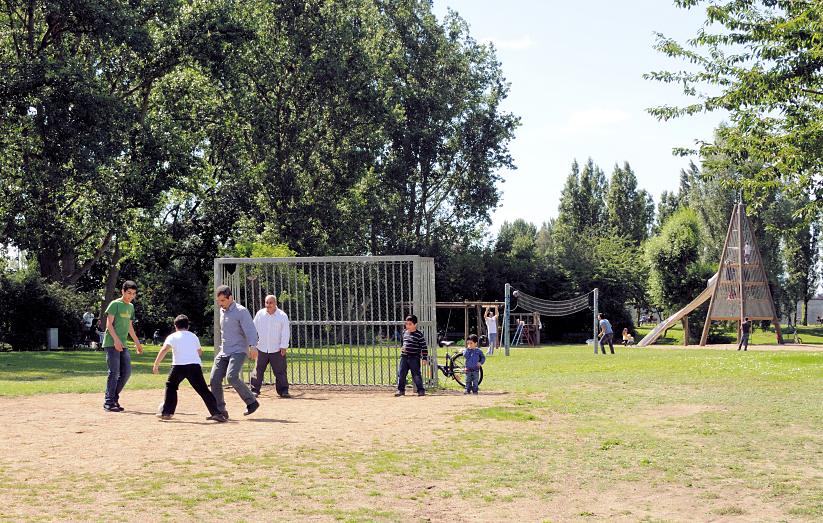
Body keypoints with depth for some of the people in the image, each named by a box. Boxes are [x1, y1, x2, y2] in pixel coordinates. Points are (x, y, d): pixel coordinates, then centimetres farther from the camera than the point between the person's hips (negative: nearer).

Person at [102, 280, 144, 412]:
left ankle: (114, 398, 16)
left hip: (123, 345, 8)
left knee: (127, 371, 5)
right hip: (111, 344, -8)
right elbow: (109, 324, -13)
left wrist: (137, 343, 27)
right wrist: (116, 339, -23)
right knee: (114, 372, -10)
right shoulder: (115, 304, -6)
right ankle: (109, 403, -6)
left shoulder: (131, 307, 17)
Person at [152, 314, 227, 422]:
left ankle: (167, 412, 16)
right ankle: (216, 413, -7)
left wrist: (156, 365, -2)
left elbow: (164, 350, -5)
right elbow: (200, 351, 36)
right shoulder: (194, 336, 22)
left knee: (171, 386, 20)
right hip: (195, 365, 2)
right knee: (203, 390, 3)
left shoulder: (173, 337, 10)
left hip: (179, 366, -2)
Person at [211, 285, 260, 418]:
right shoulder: (222, 311, 15)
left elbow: (250, 329, -19)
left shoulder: (241, 311, -9)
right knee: (215, 379, -4)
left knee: (232, 377, -25)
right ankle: (220, 410, 4)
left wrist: (252, 346, -34)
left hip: (238, 351, -7)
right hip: (223, 352, 8)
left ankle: (251, 402, -11)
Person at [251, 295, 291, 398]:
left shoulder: (282, 316, 0)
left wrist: (284, 347, -9)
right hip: (261, 349, 1)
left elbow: (285, 333, -2)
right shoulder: (260, 314, 5)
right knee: (258, 370, 1)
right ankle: (255, 390, 8)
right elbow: (254, 329, 11)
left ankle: (283, 391, 6)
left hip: (277, 349, -1)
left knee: (280, 371, 0)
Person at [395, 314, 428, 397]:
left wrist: (424, 358, -10)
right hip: (404, 357, 6)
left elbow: (424, 347, -8)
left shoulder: (419, 334, -9)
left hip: (414, 358, -6)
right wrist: (403, 348, 13)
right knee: (401, 374, 4)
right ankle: (401, 389, 14)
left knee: (416, 375, -3)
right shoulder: (405, 332, 9)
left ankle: (421, 390, 8)